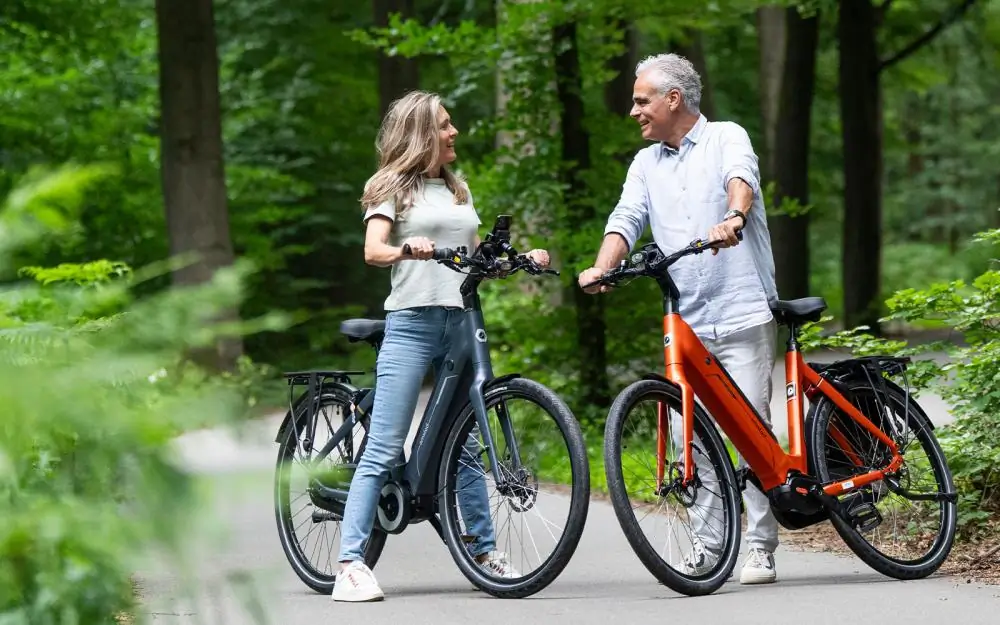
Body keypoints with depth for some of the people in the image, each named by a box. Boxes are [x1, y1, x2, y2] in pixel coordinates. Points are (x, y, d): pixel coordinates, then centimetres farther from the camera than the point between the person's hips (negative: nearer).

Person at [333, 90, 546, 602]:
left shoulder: (458, 190, 21)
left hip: (462, 323, 6)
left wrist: (522, 259, 6)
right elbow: (373, 250, -11)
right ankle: (351, 565, -12)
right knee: (383, 449, -10)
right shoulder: (391, 187, 3)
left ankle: (484, 551, 20)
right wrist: (407, 248, -32)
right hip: (411, 322, -6)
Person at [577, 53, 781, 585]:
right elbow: (626, 219, 5)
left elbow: (741, 179, -18)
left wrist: (734, 217, -41)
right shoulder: (646, 164, 17)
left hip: (742, 315, -5)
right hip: (685, 322, 5)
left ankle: (761, 549, -1)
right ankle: (707, 544, 9)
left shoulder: (726, 138, 3)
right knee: (688, 435, 1)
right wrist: (601, 269, -15)